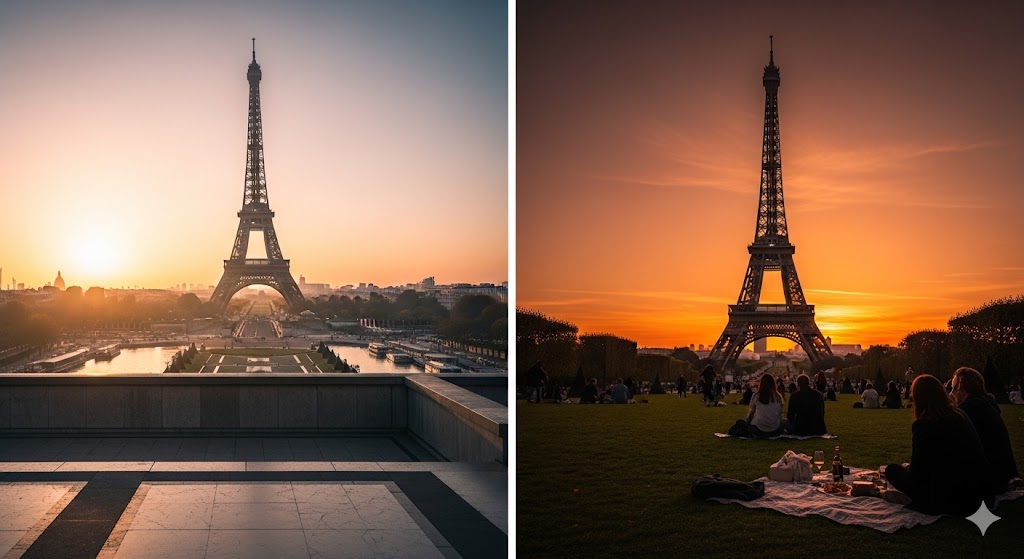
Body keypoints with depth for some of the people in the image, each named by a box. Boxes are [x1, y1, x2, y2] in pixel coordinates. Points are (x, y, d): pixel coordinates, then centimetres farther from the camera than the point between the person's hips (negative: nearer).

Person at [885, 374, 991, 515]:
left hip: (950, 501, -7)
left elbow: (917, 471, -8)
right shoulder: (960, 415, 8)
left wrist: (906, 468, 16)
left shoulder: (922, 425, -13)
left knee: (892, 470, 7)